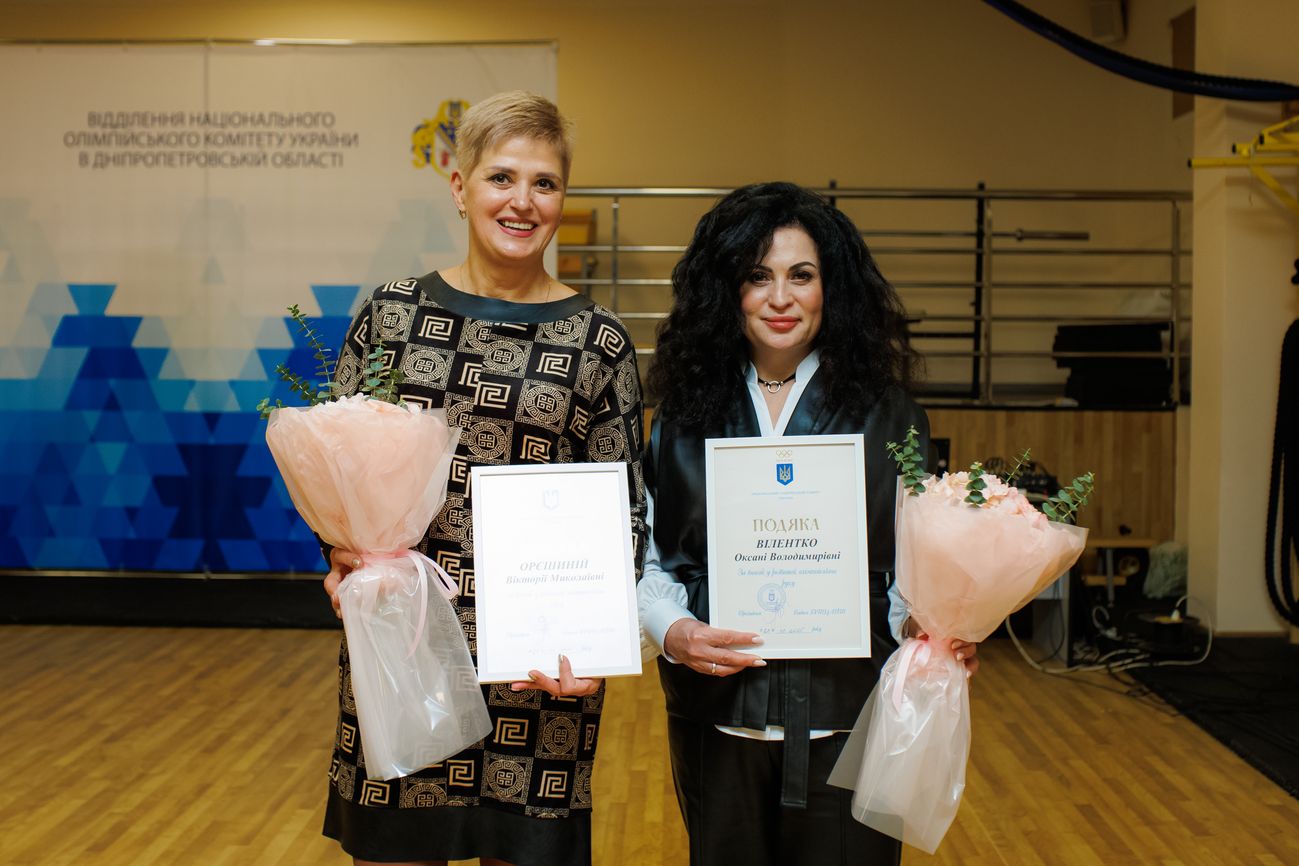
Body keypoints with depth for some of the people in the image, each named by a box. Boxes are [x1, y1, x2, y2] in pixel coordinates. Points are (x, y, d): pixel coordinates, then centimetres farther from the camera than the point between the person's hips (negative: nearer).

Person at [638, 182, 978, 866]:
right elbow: (649, 558, 5)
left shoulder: (886, 416, 3)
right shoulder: (683, 416, 6)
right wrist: (673, 631, -13)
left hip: (848, 713, -1)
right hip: (718, 714, 1)